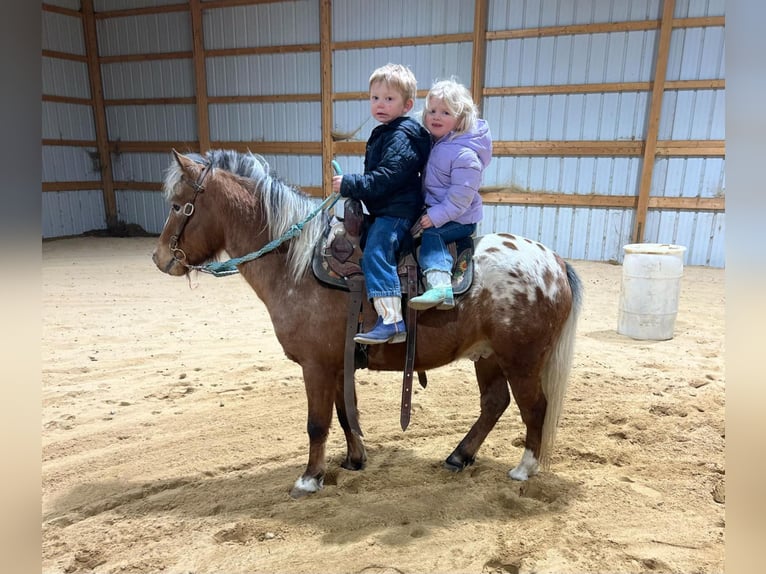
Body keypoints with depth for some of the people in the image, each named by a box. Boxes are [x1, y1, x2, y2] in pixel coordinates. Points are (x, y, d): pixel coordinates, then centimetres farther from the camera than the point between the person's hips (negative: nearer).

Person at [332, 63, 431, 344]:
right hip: (382, 211, 12)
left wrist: (350, 185, -21)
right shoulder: (382, 134, 18)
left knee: (375, 253, -25)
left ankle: (392, 321, -25)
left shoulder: (401, 136, -15)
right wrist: (351, 186, 16)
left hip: (398, 212, -12)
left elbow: (385, 178, -24)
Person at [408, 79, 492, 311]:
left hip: (458, 219, -10)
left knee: (430, 234, -26)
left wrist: (435, 217, -26)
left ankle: (440, 286, -38)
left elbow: (460, 198, -25)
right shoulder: (434, 142, 6)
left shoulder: (464, 155, -22)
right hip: (433, 211, 10)